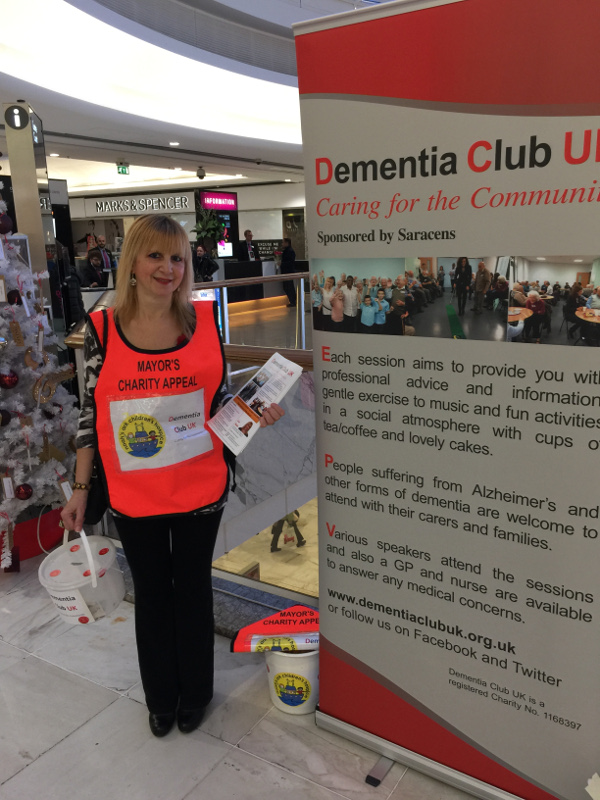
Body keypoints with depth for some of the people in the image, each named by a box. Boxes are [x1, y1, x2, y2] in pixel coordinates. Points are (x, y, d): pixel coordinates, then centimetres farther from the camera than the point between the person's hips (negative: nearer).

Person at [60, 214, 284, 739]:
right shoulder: (102, 328, -7)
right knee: (151, 593, 17)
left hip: (199, 489, 0)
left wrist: (255, 415, -13)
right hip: (133, 495, 0)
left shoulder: (205, 321, -5)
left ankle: (195, 692, 40)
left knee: (193, 588, 17)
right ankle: (161, 697, 41)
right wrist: (80, 489, 1)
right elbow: (92, 412, -1)